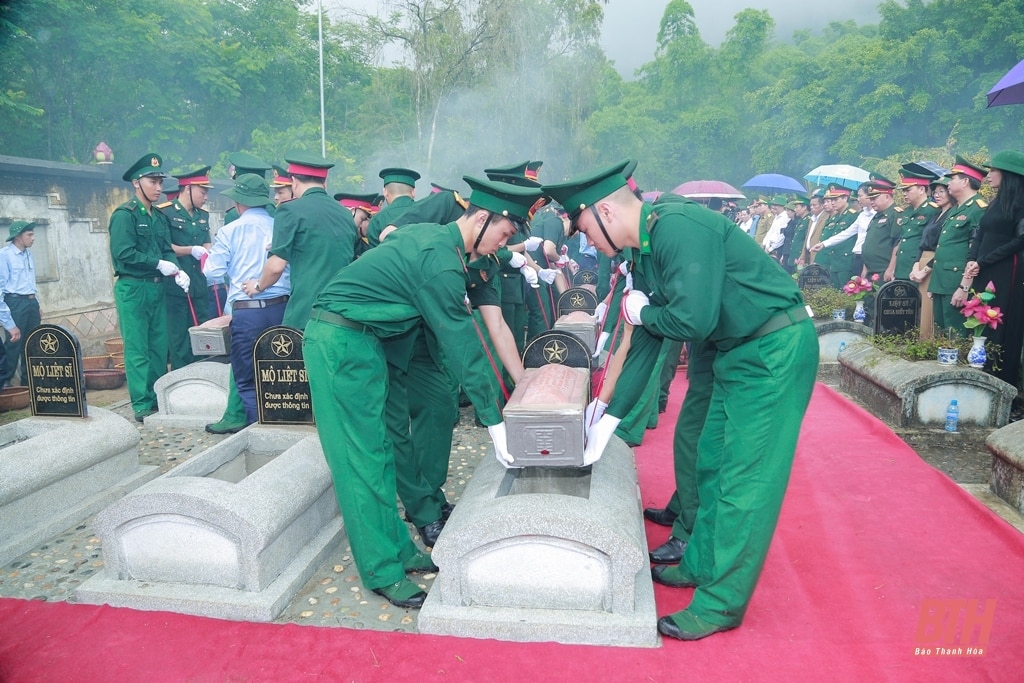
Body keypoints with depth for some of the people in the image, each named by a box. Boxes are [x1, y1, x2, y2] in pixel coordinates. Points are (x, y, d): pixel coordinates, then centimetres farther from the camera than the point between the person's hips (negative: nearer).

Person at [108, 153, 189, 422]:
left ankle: (158, 398, 21)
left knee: (160, 346, 11)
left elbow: (167, 251, 10)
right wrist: (159, 264, -14)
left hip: (157, 288, 7)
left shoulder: (159, 216, 14)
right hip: (133, 289, -7)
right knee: (137, 350, -2)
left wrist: (177, 272, -8)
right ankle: (142, 406, 3)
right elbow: (123, 253, -17)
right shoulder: (124, 214, -8)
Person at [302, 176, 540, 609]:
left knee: (378, 452, 12)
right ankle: (383, 572, 5)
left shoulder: (431, 236, 6)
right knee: (363, 457, -4)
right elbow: (462, 348, -21)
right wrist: (495, 423, -14)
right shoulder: (440, 263, -22)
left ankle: (396, 547, 22)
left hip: (359, 341, 10)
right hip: (341, 344, -10)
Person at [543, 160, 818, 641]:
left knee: (745, 477, -3)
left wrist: (642, 312, -9)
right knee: (712, 463, 15)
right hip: (739, 352, 9)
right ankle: (702, 566, 32)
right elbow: (644, 343, 11)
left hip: (777, 349, -9)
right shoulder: (644, 253, 7)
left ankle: (722, 602, 9)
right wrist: (608, 420, 13)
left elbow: (693, 320, -31)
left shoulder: (677, 226, -22)